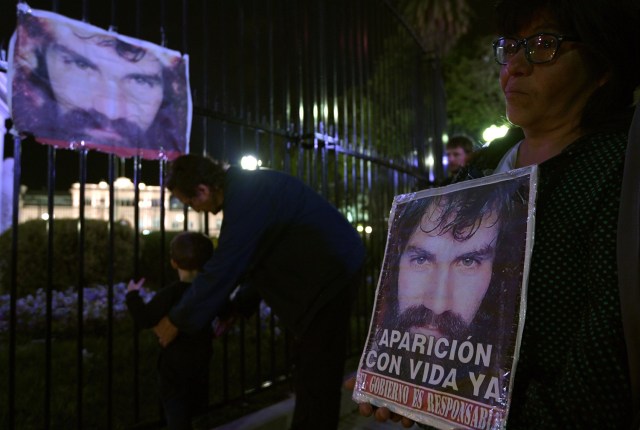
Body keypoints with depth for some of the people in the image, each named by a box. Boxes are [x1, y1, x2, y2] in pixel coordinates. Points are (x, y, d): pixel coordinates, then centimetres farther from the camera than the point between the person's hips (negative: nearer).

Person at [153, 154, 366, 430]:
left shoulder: (245, 200, -24)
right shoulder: (245, 186, 7)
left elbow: (221, 270, -19)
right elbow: (256, 255, 16)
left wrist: (176, 322, -7)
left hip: (331, 271, -10)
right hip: (333, 265, 10)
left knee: (315, 373, -2)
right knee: (311, 368, 17)